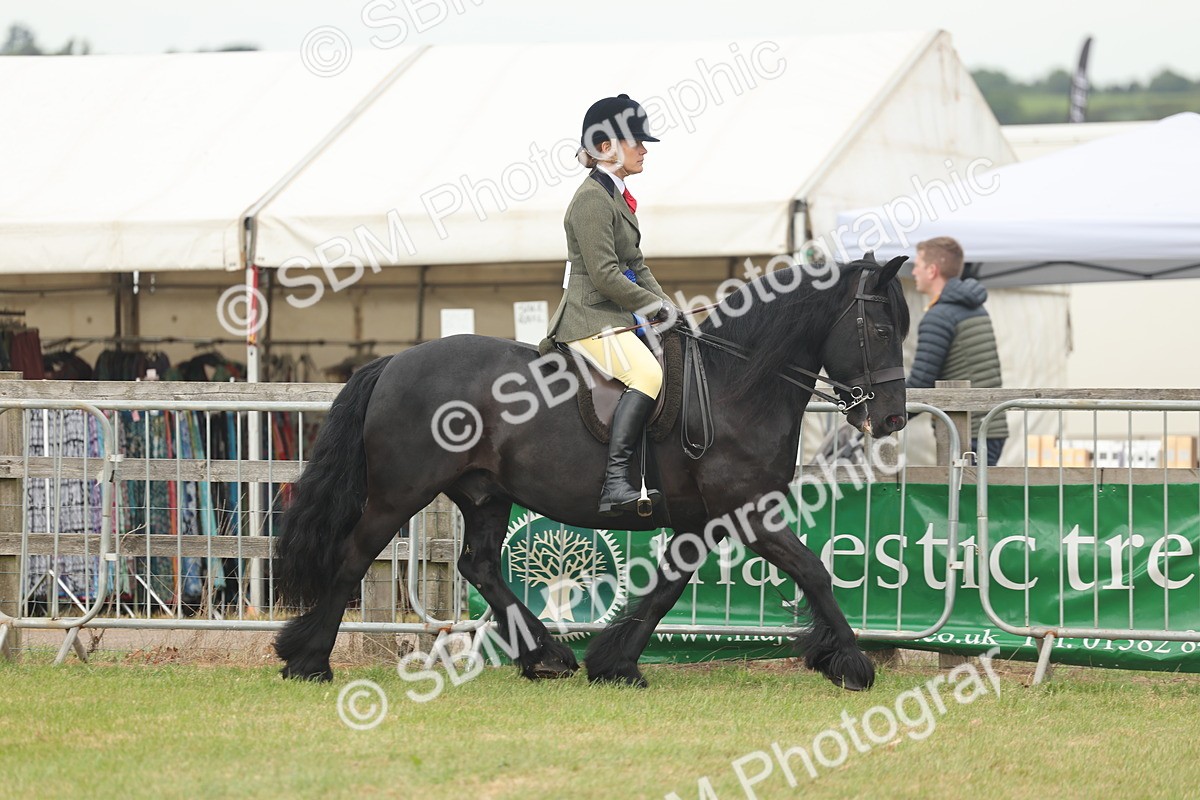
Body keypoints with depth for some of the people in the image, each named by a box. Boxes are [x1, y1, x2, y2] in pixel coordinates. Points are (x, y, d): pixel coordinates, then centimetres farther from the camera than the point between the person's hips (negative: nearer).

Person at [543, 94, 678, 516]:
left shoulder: (616, 196, 19)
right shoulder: (592, 199, -13)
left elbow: (635, 264, 23)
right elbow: (604, 275, -19)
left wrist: (665, 305, 9)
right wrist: (656, 308, -12)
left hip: (615, 318, 11)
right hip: (591, 318, -11)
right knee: (648, 375, -31)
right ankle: (615, 483, -40)